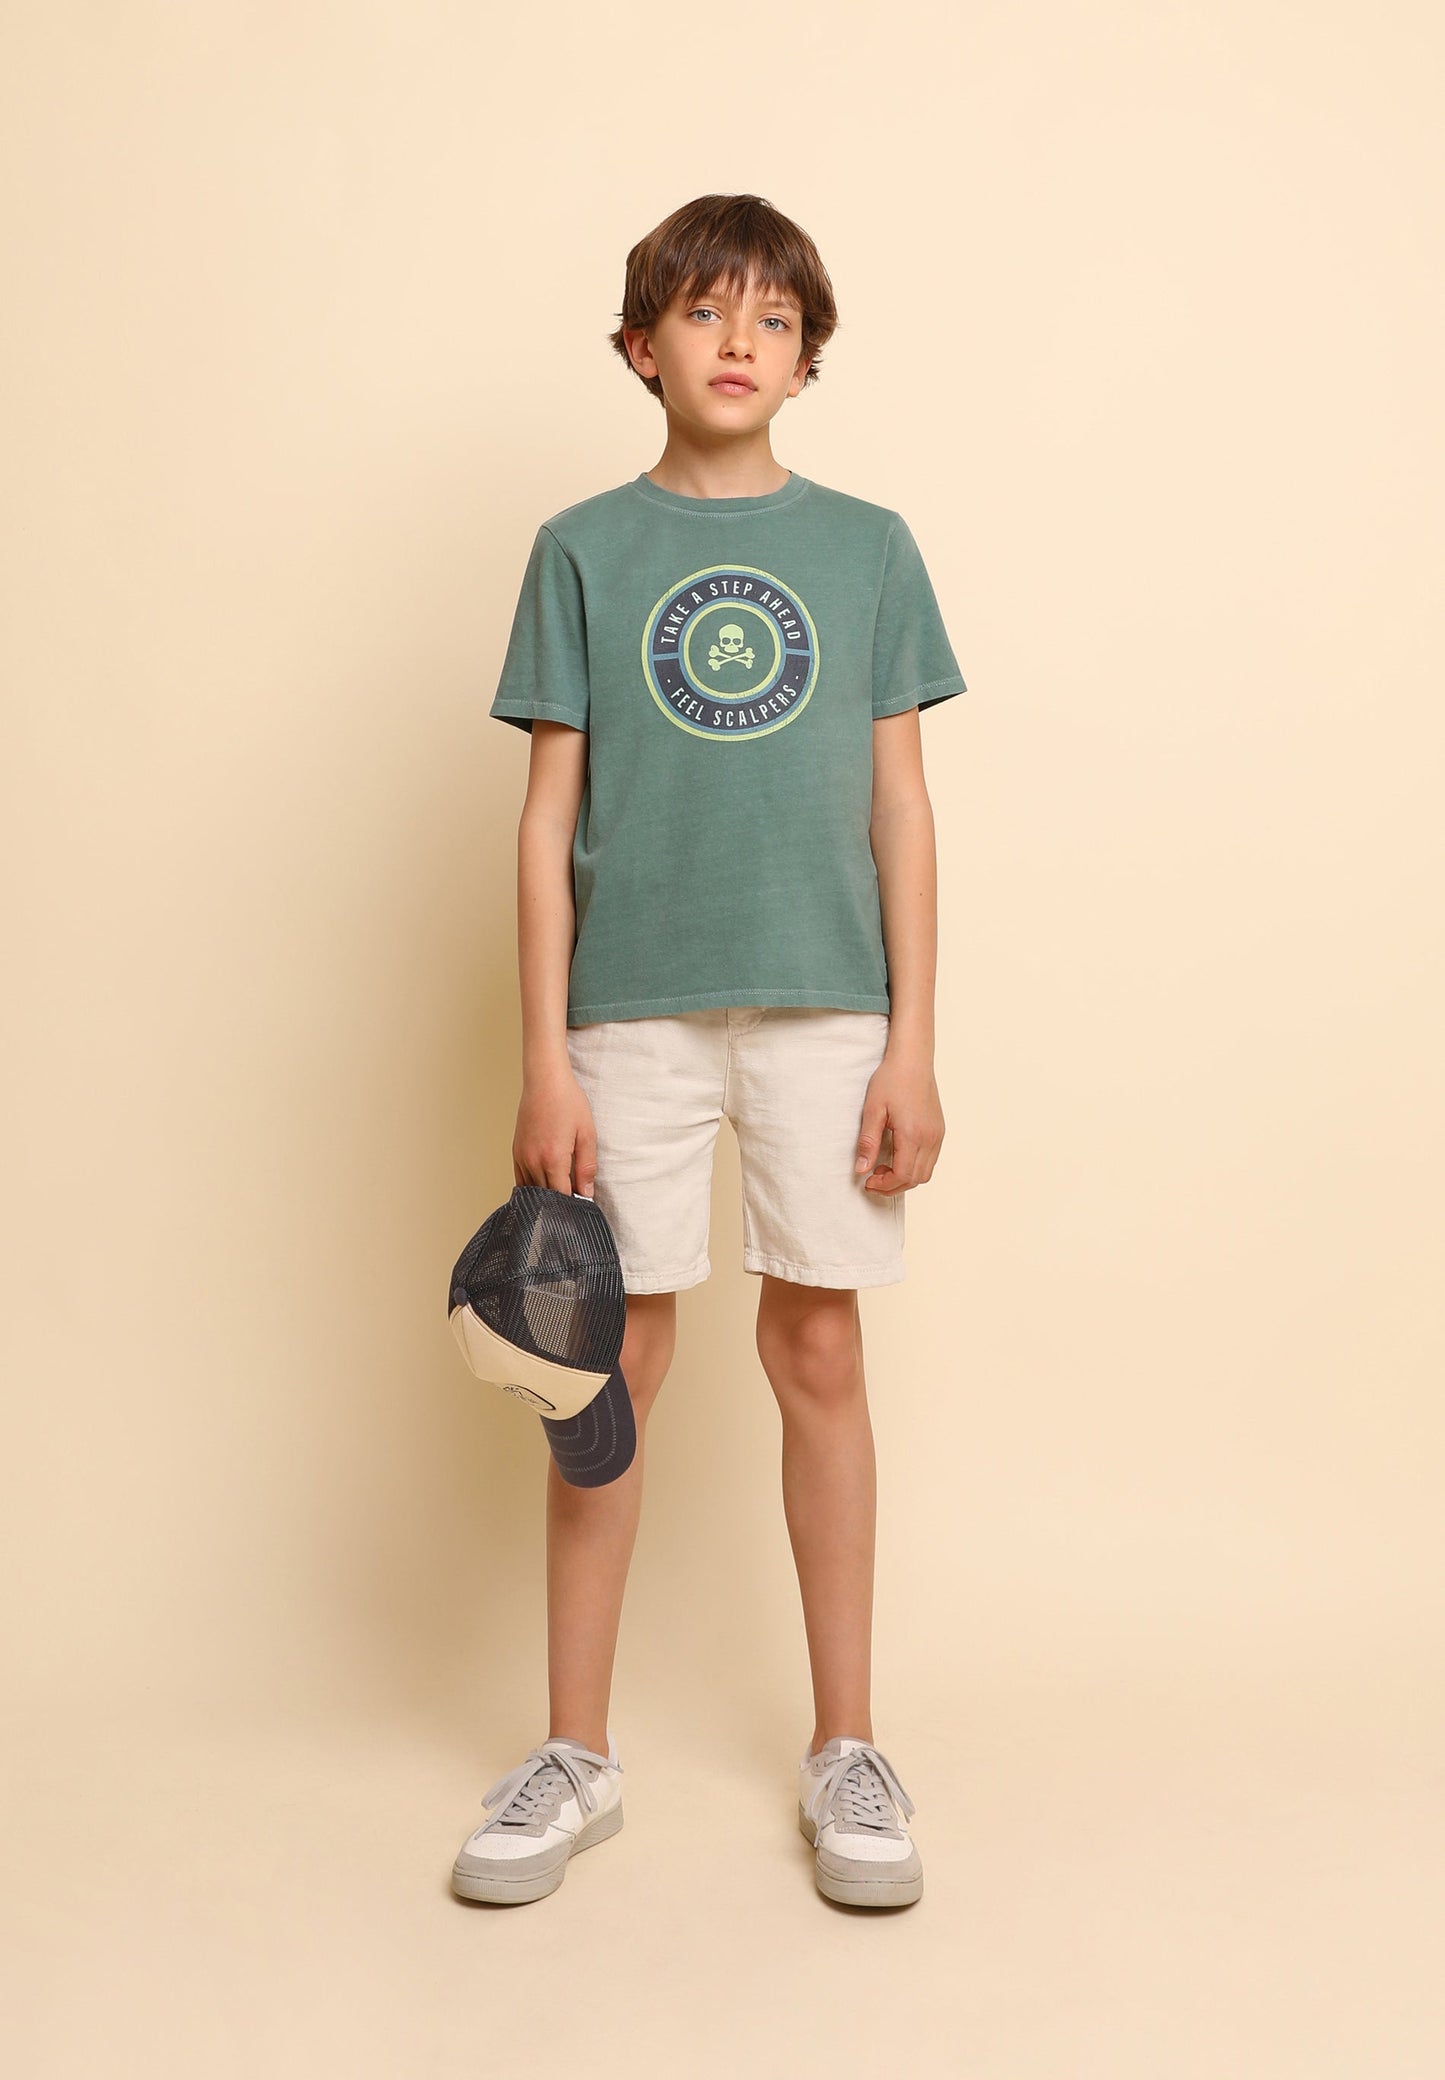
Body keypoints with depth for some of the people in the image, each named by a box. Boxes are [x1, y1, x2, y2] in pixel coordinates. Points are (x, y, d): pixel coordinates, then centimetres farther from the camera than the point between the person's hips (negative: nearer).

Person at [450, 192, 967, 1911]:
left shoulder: (866, 546, 7)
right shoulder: (583, 549, 5)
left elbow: (900, 806, 6)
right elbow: (549, 818, 2)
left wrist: (912, 1041, -1)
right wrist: (542, 1060, -4)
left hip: (823, 1004, 1)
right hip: (633, 1008, 0)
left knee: (817, 1350, 5)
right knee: (615, 1358, 5)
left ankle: (846, 1750, 20)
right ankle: (575, 1755, 19)